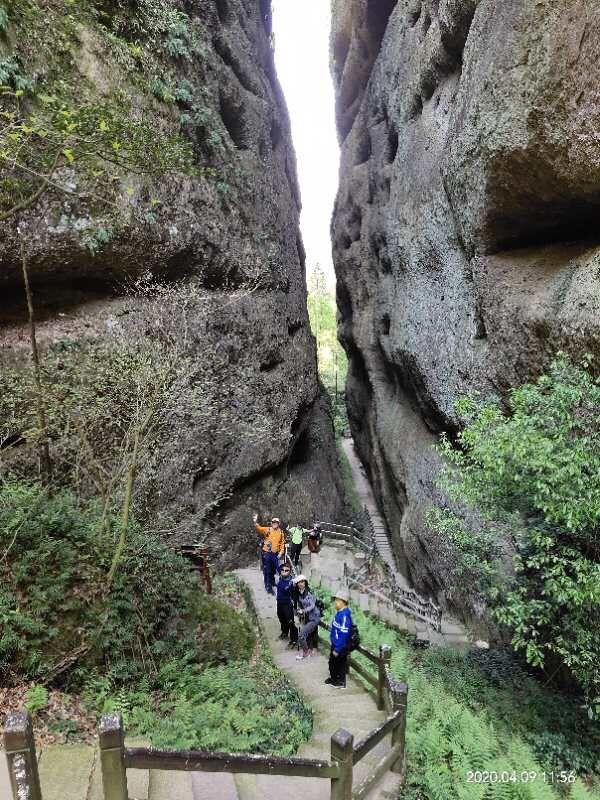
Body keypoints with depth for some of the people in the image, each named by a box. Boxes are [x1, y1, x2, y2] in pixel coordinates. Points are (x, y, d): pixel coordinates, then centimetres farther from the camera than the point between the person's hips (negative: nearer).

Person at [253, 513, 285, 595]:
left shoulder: (281, 532, 5)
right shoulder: (267, 530, -5)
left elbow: (282, 543, 8)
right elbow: (259, 529, -21)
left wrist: (281, 552, -2)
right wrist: (255, 522, -39)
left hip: (275, 554, 4)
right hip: (266, 553, -4)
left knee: (274, 570, 18)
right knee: (267, 571, -1)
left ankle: (272, 582, 42)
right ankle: (268, 587, 7)